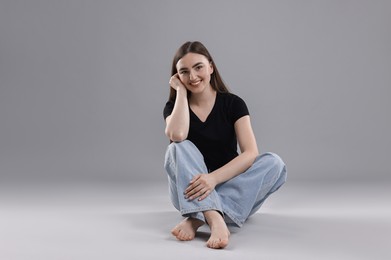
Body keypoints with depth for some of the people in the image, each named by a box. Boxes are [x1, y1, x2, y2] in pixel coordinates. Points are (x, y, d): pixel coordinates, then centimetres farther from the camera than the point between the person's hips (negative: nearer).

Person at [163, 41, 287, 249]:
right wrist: (181, 91, -13)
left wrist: (213, 178, -32)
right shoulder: (173, 107, 0)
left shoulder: (233, 103, -3)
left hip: (228, 187, 1)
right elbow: (177, 135, -26)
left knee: (275, 164, -26)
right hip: (190, 193, 0)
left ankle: (197, 218, -36)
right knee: (180, 147, -27)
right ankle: (214, 219, -48)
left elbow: (251, 153, -17)